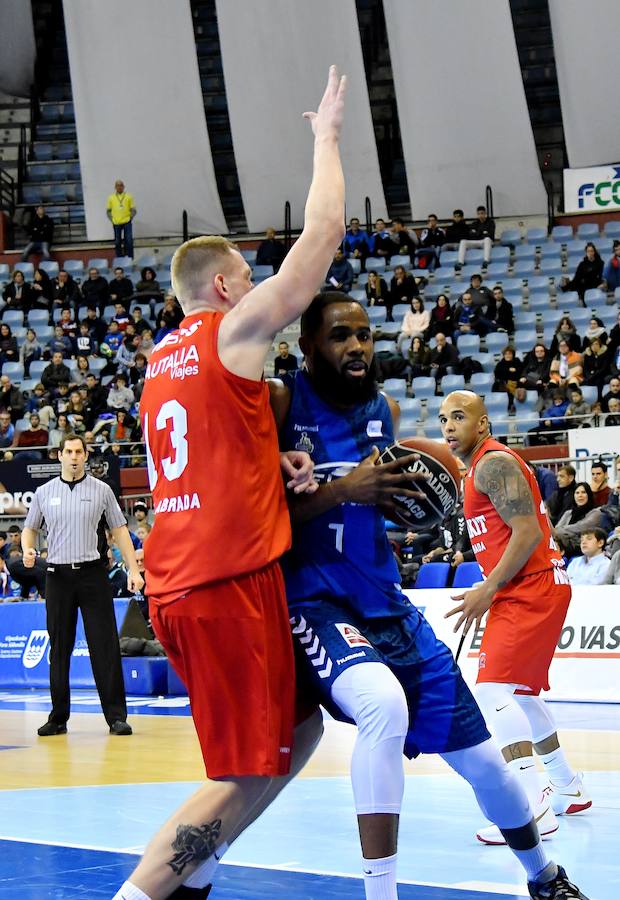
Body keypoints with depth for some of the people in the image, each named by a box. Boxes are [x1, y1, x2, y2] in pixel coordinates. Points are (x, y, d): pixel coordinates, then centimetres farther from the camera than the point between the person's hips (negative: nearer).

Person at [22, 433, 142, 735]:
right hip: (58, 575, 2)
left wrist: (133, 569, -1)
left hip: (92, 574, -1)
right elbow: (30, 528, 16)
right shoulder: (44, 493, 8)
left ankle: (116, 715, -5)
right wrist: (28, 550, -6)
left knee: (105, 646, -6)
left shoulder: (101, 490, 5)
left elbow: (119, 529, 6)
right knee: (59, 648, 4)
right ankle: (58, 717, 11)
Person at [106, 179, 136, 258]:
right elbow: (108, 211, 11)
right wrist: (112, 220, 0)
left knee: (129, 241, -7)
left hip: (127, 222, -1)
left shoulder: (128, 197, 4)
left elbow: (133, 210, 6)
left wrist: (130, 218, -6)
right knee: (117, 243, 6)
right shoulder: (111, 198, 7)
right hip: (116, 224, 1)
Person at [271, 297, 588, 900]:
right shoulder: (280, 402, -9)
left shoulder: (384, 409, 9)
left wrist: (405, 497, 0)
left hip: (384, 602, 6)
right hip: (313, 598, -6)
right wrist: (341, 490, -24)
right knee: (384, 704, -37)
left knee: (477, 754, 9)